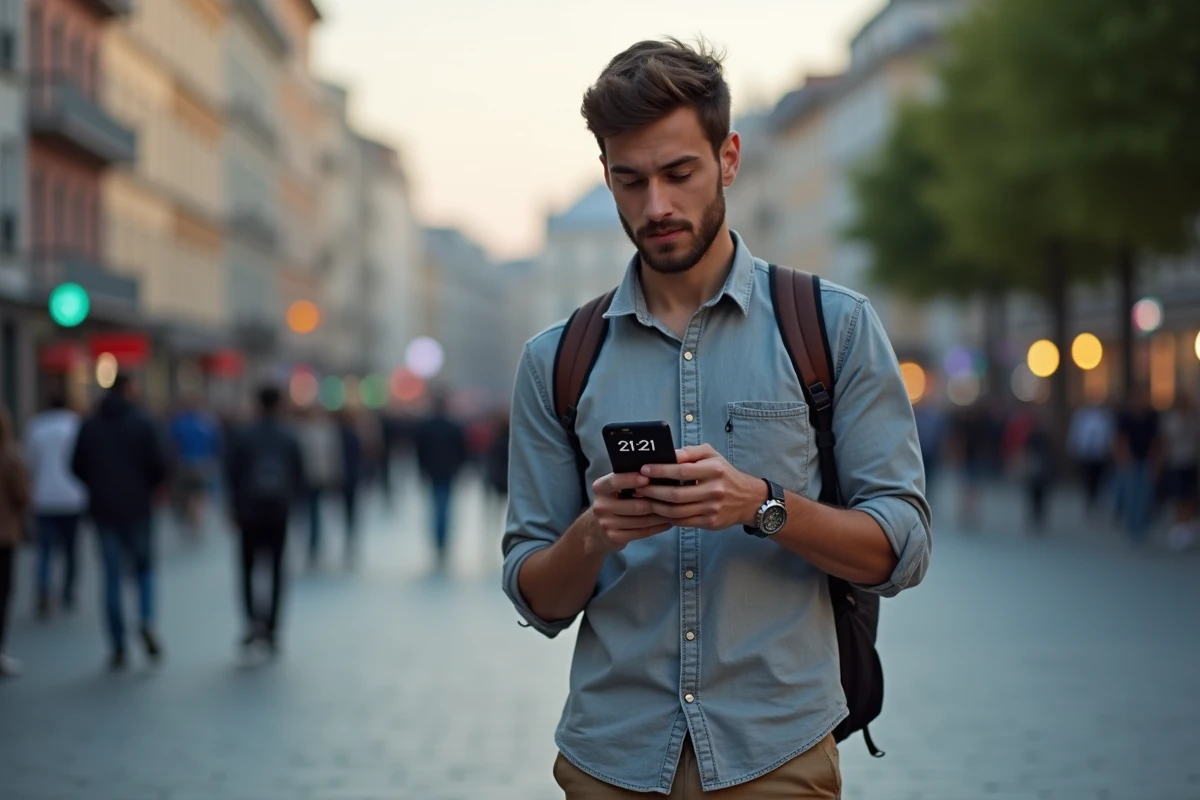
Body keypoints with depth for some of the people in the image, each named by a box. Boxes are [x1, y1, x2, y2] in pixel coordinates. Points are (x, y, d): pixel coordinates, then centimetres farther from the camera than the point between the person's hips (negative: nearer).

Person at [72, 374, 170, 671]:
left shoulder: (90, 426, 3)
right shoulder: (142, 423, -6)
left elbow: (77, 467, 3)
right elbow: (160, 465, -11)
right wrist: (152, 487, 8)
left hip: (103, 510, 2)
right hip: (137, 507, -2)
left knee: (112, 577, 7)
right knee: (145, 567, 14)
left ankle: (118, 648, 5)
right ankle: (146, 622, -11)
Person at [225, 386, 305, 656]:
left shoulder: (244, 438, -3)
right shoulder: (290, 439, 2)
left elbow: (231, 474, -4)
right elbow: (299, 477, 3)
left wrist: (234, 507, 5)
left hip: (250, 512, -1)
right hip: (279, 512, 1)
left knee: (248, 567, 8)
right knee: (276, 570, 8)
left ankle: (254, 618, -15)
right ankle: (272, 629, 5)